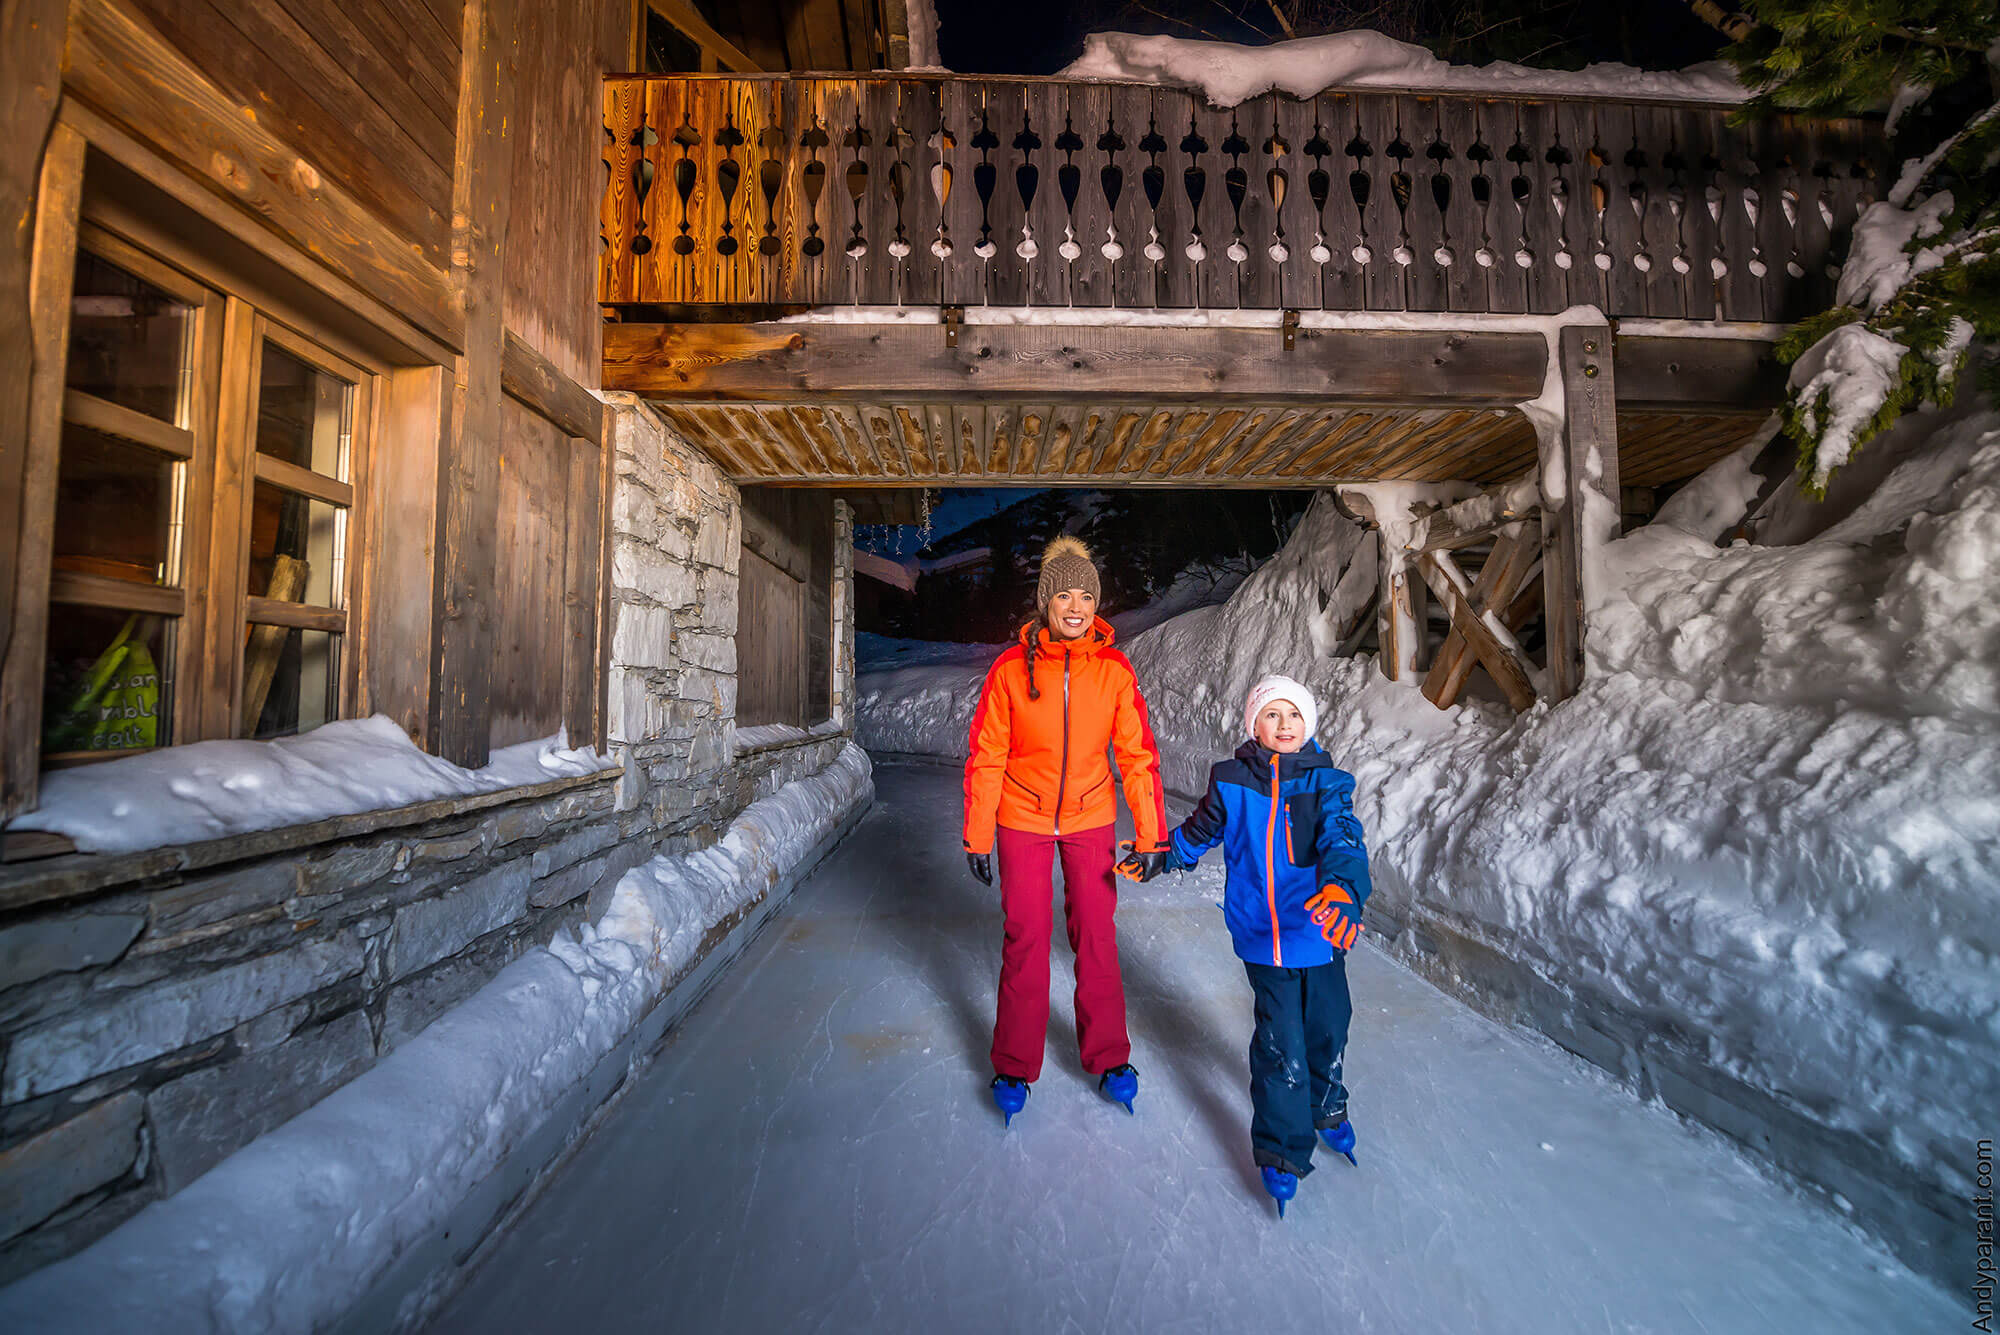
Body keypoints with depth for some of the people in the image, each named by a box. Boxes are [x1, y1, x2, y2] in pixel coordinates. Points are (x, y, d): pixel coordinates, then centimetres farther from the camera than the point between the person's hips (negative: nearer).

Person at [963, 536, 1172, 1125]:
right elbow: (986, 755, -7)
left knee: (1096, 937, 8)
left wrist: (1151, 834, -3)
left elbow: (1137, 755, -4)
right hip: (1023, 819, -1)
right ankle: (1015, 1067, 25)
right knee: (1025, 939, 5)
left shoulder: (1114, 669, -9)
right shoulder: (1012, 667, -12)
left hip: (1091, 819, 1)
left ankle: (1109, 1058, 29)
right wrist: (977, 835, -4)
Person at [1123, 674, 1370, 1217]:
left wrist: (1344, 887, -43)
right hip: (1262, 936, -1)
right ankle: (1282, 1149, 25)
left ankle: (1327, 1108, 51)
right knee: (1281, 1043, 1)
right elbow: (1200, 829, 13)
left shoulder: (1327, 782, -6)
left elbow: (1342, 837, -24)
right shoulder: (1230, 782, -4)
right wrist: (1161, 859, 23)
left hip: (1321, 932, 1)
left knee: (1327, 1027, 20)